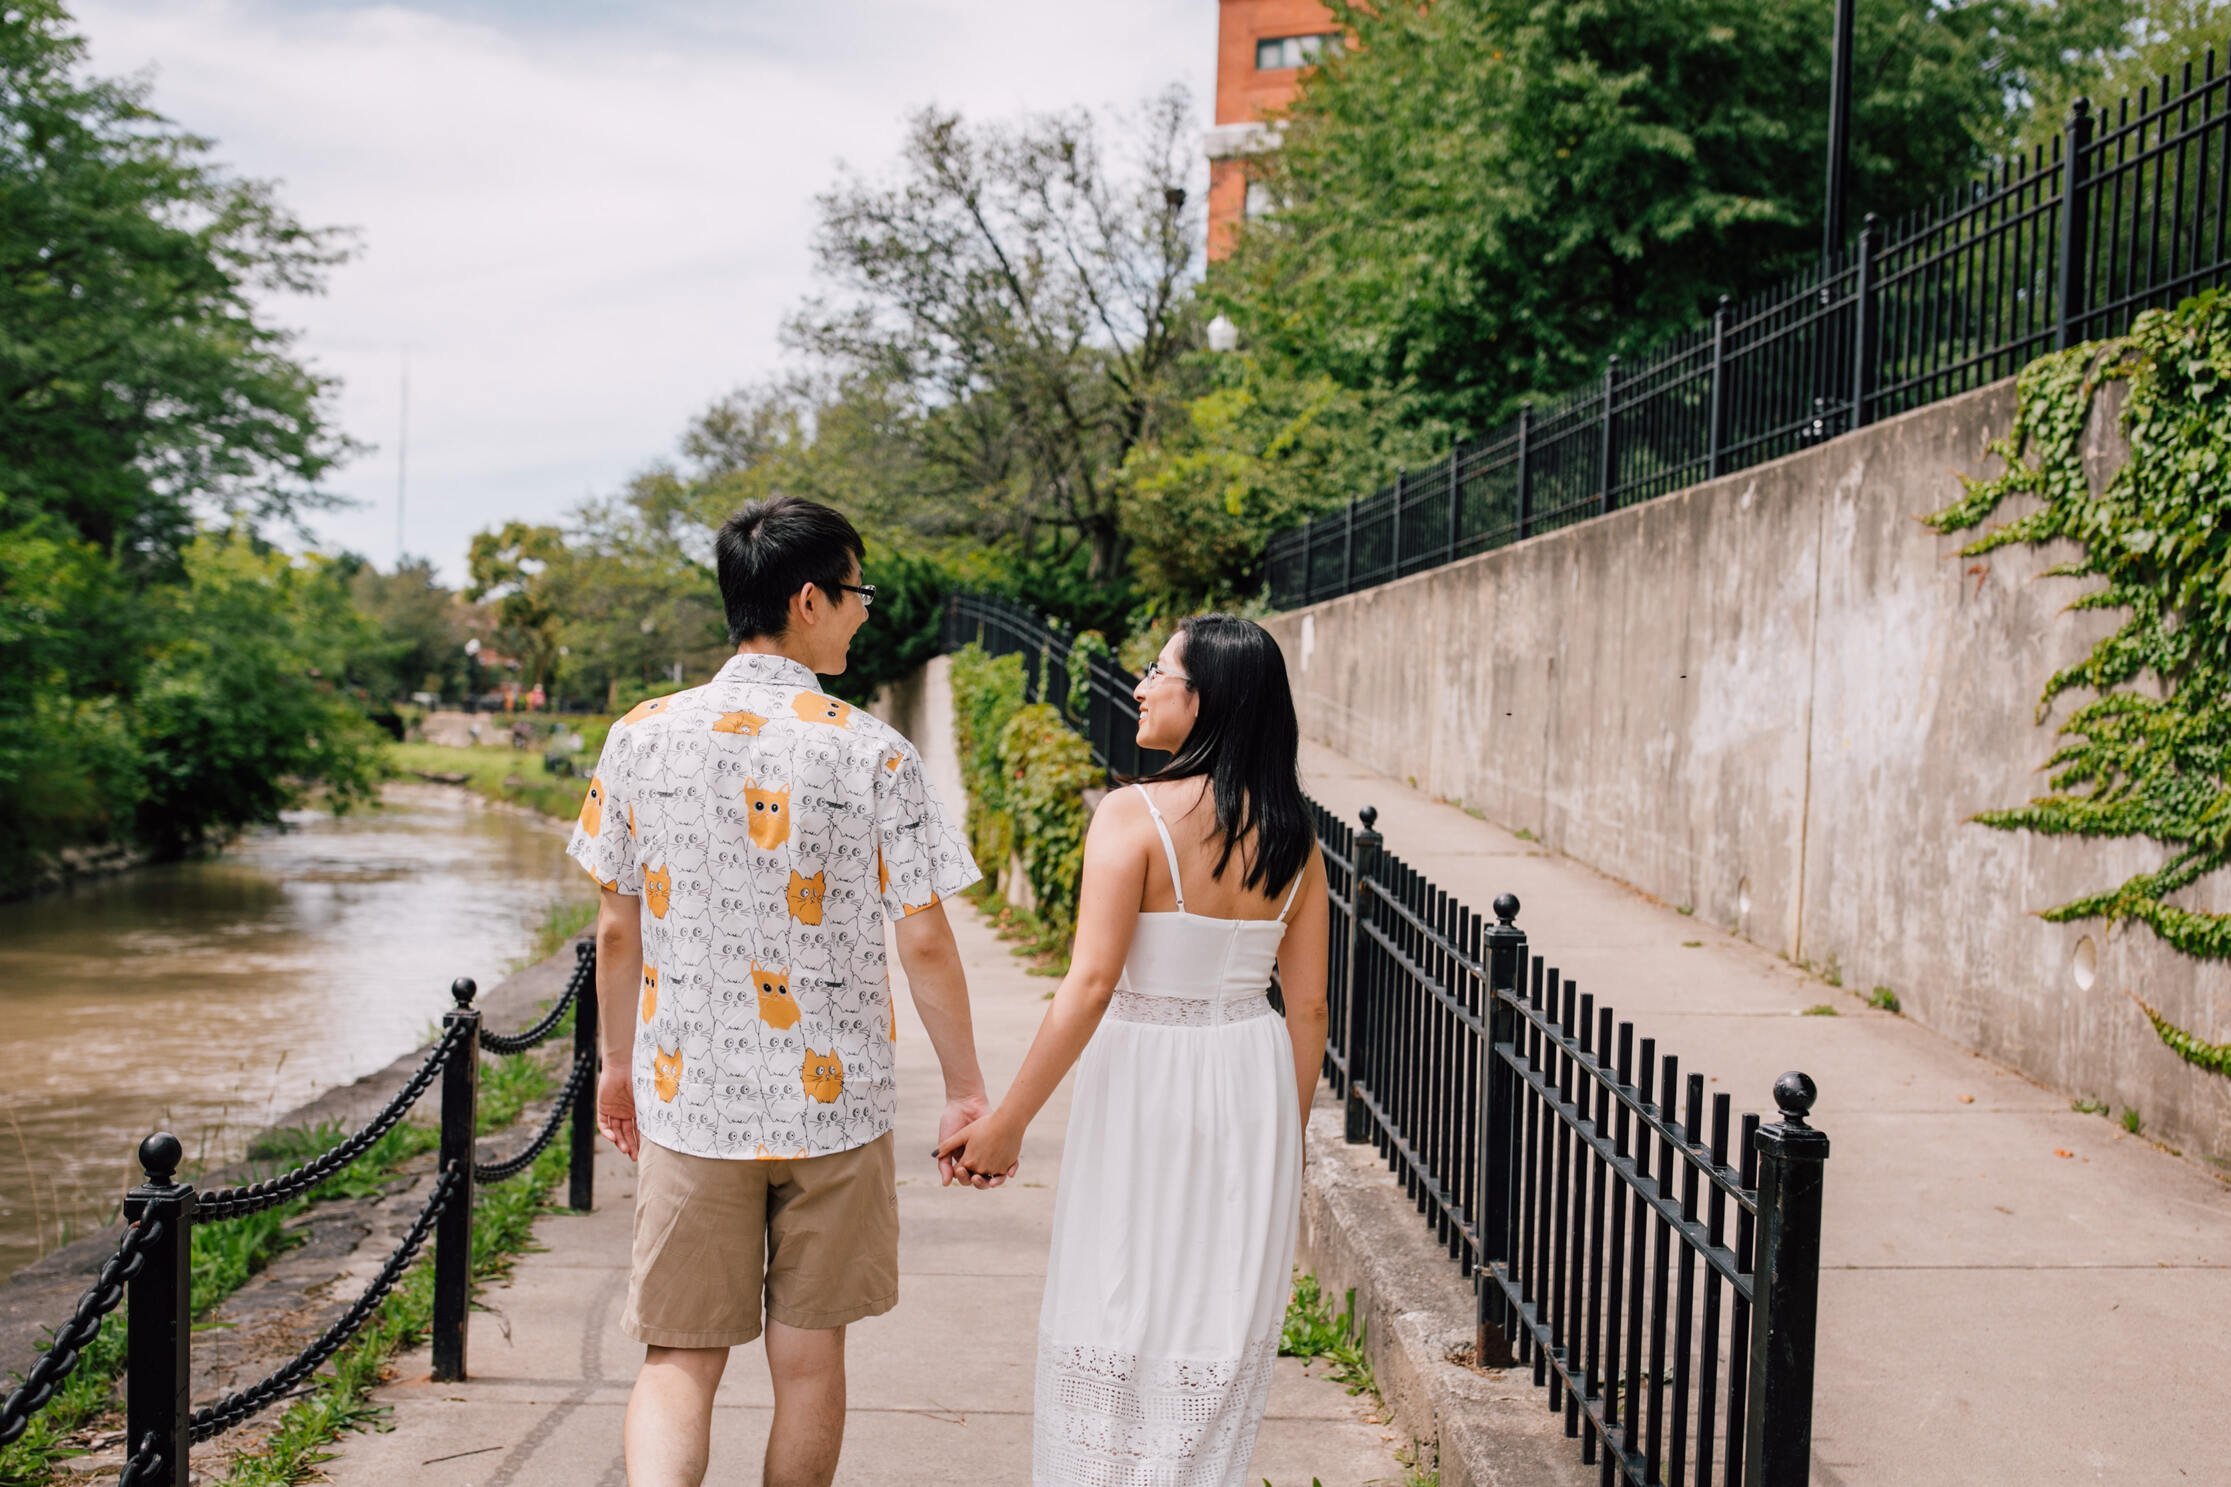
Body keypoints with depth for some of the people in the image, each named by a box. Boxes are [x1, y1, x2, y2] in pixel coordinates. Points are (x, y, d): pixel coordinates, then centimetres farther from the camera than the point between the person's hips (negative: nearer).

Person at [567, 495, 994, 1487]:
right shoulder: (873, 755, -11)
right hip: (834, 1105, -1)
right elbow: (924, 944, -7)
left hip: (684, 1098, 2)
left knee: (679, 1358, 7)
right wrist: (967, 1093, 5)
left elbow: (616, 931, 5)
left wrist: (618, 1064, 19)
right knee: (808, 1357, 15)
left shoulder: (640, 737, -2)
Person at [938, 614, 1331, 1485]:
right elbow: (1308, 1006, 4)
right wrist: (1286, 1143, 15)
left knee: (1117, 1320, 10)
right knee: (1222, 1327, 17)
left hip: (1146, 1083, -5)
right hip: (1253, 1085, 5)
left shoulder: (1135, 815, -16)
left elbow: (1089, 986, -21)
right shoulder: (1292, 837, 1)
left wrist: (1007, 1122, -14)